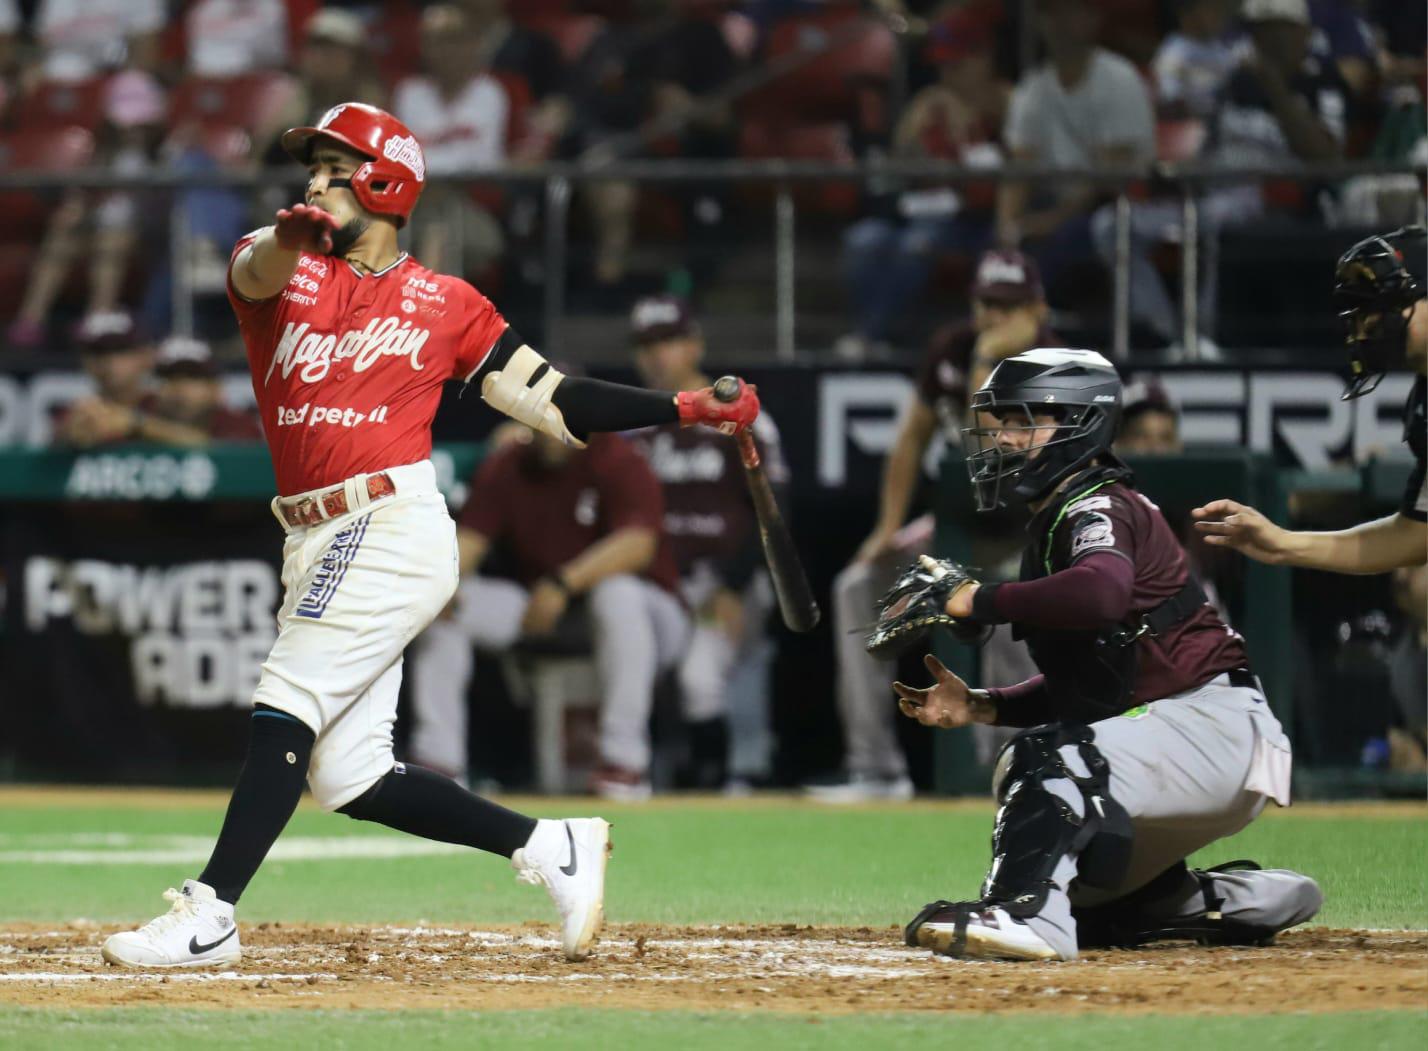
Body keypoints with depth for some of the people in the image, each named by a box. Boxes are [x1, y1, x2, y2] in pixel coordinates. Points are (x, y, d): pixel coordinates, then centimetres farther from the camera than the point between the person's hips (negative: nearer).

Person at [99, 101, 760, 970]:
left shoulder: (446, 306, 5)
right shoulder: (280, 273, 10)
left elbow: (555, 401, 8)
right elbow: (261, 269, -16)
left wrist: (686, 408, -2)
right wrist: (289, 239, -41)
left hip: (393, 529, -5)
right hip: (317, 539, 5)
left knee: (285, 711, -17)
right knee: (347, 775, 2)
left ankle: (209, 914, -17)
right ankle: (551, 848, 14)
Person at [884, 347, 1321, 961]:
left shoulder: (1096, 507, -12)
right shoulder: (1054, 522, 18)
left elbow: (1102, 591, -38)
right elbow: (1076, 687, 21)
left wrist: (979, 600, -28)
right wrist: (977, 706, 6)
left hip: (1216, 726, -11)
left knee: (1044, 756, -31)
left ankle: (1025, 911, -46)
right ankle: (1237, 901, 28)